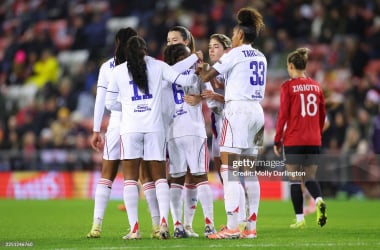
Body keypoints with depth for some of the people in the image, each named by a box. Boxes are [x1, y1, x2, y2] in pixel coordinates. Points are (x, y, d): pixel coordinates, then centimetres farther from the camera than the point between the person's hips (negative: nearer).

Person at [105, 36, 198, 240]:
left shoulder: (118, 71, 6)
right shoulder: (158, 66, 5)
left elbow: (110, 103, 10)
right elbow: (183, 80, 3)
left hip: (130, 128, -1)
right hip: (154, 128, 1)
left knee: (130, 178, 2)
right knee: (160, 177, 8)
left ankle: (134, 228, -5)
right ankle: (164, 221, -8)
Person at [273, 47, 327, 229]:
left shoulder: (288, 86, -6)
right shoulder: (316, 86, 7)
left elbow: (283, 115, -8)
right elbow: (322, 114, 12)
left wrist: (277, 140, -2)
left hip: (293, 140, -4)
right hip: (314, 141, 4)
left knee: (295, 180, 5)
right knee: (310, 178, 12)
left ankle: (300, 219, 2)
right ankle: (319, 201, -17)